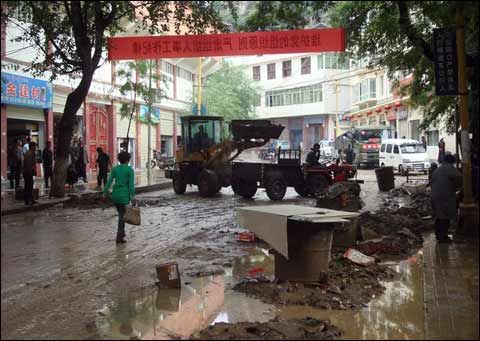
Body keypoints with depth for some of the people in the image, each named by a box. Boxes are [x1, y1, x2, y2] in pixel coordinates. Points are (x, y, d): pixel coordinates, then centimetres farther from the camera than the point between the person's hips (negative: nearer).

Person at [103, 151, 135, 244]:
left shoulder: (115, 169, 5)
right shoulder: (130, 169, -7)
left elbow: (109, 181, 2)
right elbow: (131, 184, -14)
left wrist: (105, 193, 4)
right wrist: (132, 196, -13)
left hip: (115, 194, 5)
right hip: (124, 195, -5)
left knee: (121, 213, 23)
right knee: (122, 216, 1)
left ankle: (122, 232, 30)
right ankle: (119, 237, -3)